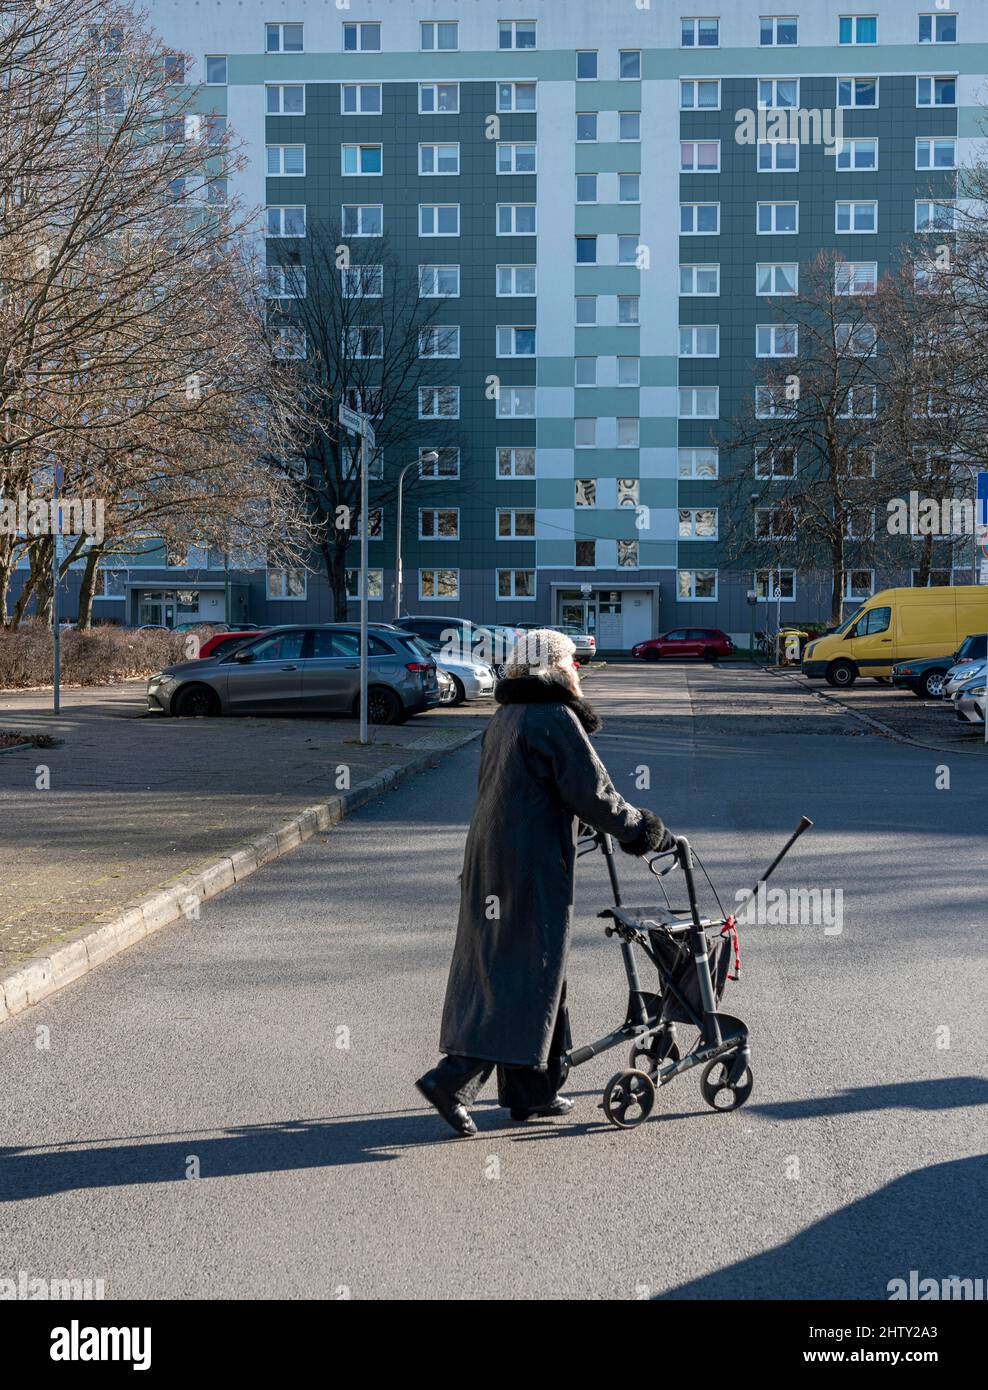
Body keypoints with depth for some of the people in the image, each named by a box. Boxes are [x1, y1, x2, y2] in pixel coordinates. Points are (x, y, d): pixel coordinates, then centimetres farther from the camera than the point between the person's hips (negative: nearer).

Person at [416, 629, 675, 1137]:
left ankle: (531, 1090, 21)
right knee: (528, 975, -5)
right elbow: (593, 794, -15)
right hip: (533, 867, -10)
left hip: (487, 859, 10)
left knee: (496, 967, 13)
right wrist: (645, 830, -2)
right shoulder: (556, 720, -13)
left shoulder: (503, 720, 15)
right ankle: (452, 1078, -10)